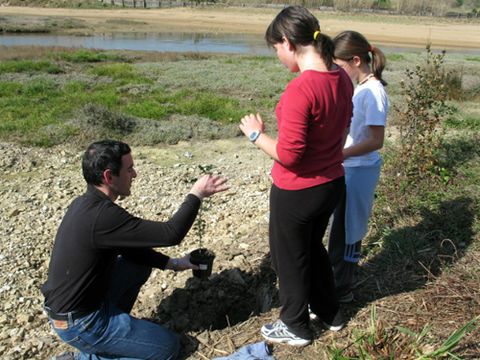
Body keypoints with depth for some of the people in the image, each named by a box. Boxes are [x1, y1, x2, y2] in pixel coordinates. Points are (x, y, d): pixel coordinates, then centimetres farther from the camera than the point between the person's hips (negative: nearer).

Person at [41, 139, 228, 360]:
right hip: (79, 323, -9)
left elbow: (129, 247, 12)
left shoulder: (87, 204, 1)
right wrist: (196, 194, -14)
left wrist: (173, 263, 9)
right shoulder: (101, 215, -30)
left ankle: (114, 323, 18)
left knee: (141, 264, 17)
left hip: (71, 304, 9)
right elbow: (171, 234, -26)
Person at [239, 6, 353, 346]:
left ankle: (296, 327, 37)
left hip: (297, 193, -8)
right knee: (313, 247, 29)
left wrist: (256, 134, -11)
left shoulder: (299, 90, -28)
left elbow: (288, 155, -25)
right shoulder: (342, 78, -1)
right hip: (332, 183, 8)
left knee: (290, 258, 16)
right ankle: (331, 313, 46)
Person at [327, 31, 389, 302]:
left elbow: (376, 141, -23)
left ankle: (343, 290, 22)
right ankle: (344, 276, 39)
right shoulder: (361, 87, 5)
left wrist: (338, 155, -27)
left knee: (346, 230, 5)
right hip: (349, 167, 8)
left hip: (360, 170, -8)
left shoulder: (373, 92, -21)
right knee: (343, 227, 20)